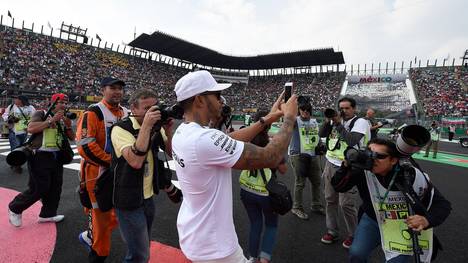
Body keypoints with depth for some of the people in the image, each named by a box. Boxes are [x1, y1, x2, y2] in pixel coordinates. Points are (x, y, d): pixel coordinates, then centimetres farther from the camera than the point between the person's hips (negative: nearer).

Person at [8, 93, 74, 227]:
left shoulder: (63, 119, 13)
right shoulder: (41, 114, -5)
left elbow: (72, 138, 13)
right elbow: (31, 128, -22)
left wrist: (68, 126, -5)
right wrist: (51, 120, -22)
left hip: (56, 156, 7)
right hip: (40, 156, -7)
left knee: (55, 187, 10)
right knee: (39, 189, -3)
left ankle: (47, 214, 25)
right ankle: (15, 208, 23)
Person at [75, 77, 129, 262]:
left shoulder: (127, 113, 8)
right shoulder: (93, 113, -13)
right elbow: (85, 146, -22)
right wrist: (112, 162, -20)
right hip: (98, 174, -7)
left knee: (117, 214, 17)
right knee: (101, 215, 7)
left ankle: (90, 237, 42)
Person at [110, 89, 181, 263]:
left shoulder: (156, 127, 1)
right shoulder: (121, 128, -18)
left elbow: (171, 152, 3)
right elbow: (135, 161, -32)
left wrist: (168, 130, -12)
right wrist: (146, 126, -32)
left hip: (148, 197, 7)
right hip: (129, 201, -6)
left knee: (143, 249, 23)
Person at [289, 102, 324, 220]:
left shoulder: (314, 122, 12)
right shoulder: (295, 121, -7)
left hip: (314, 155, 7)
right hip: (298, 155, -6)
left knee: (316, 181, 14)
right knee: (300, 183, -2)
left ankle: (316, 206, 32)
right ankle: (297, 208, 16)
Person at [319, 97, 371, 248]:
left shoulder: (361, 122, -9)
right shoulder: (336, 119, 7)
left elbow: (352, 141, -23)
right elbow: (321, 134, 3)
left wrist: (338, 123, -20)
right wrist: (328, 120, -11)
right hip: (330, 165, 6)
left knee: (346, 204, 0)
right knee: (330, 199, 14)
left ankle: (352, 235, 24)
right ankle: (332, 231, 30)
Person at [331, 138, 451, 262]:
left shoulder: (413, 177, -27)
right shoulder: (363, 169, -23)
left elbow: (443, 205, -16)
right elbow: (338, 187, -20)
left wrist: (426, 220, -37)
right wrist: (346, 166, -37)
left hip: (403, 227, -1)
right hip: (373, 219, 1)